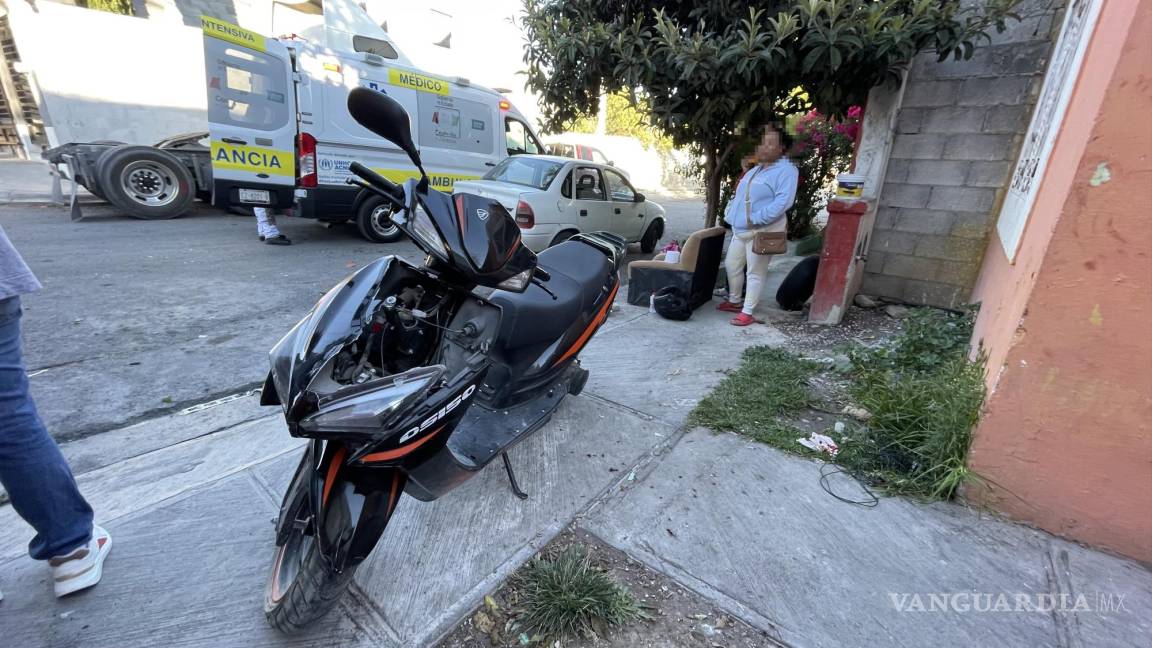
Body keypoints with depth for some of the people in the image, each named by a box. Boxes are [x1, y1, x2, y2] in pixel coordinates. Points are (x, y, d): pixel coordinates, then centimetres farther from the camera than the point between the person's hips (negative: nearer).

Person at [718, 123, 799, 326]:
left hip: (762, 232, -9)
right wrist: (730, 213, 8)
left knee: (755, 273, -3)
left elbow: (783, 202, -22)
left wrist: (755, 219, -26)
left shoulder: (786, 171, -9)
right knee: (731, 265, 14)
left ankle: (747, 312, 3)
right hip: (740, 230, 9)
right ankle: (734, 301, 32)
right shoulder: (754, 170, 19)